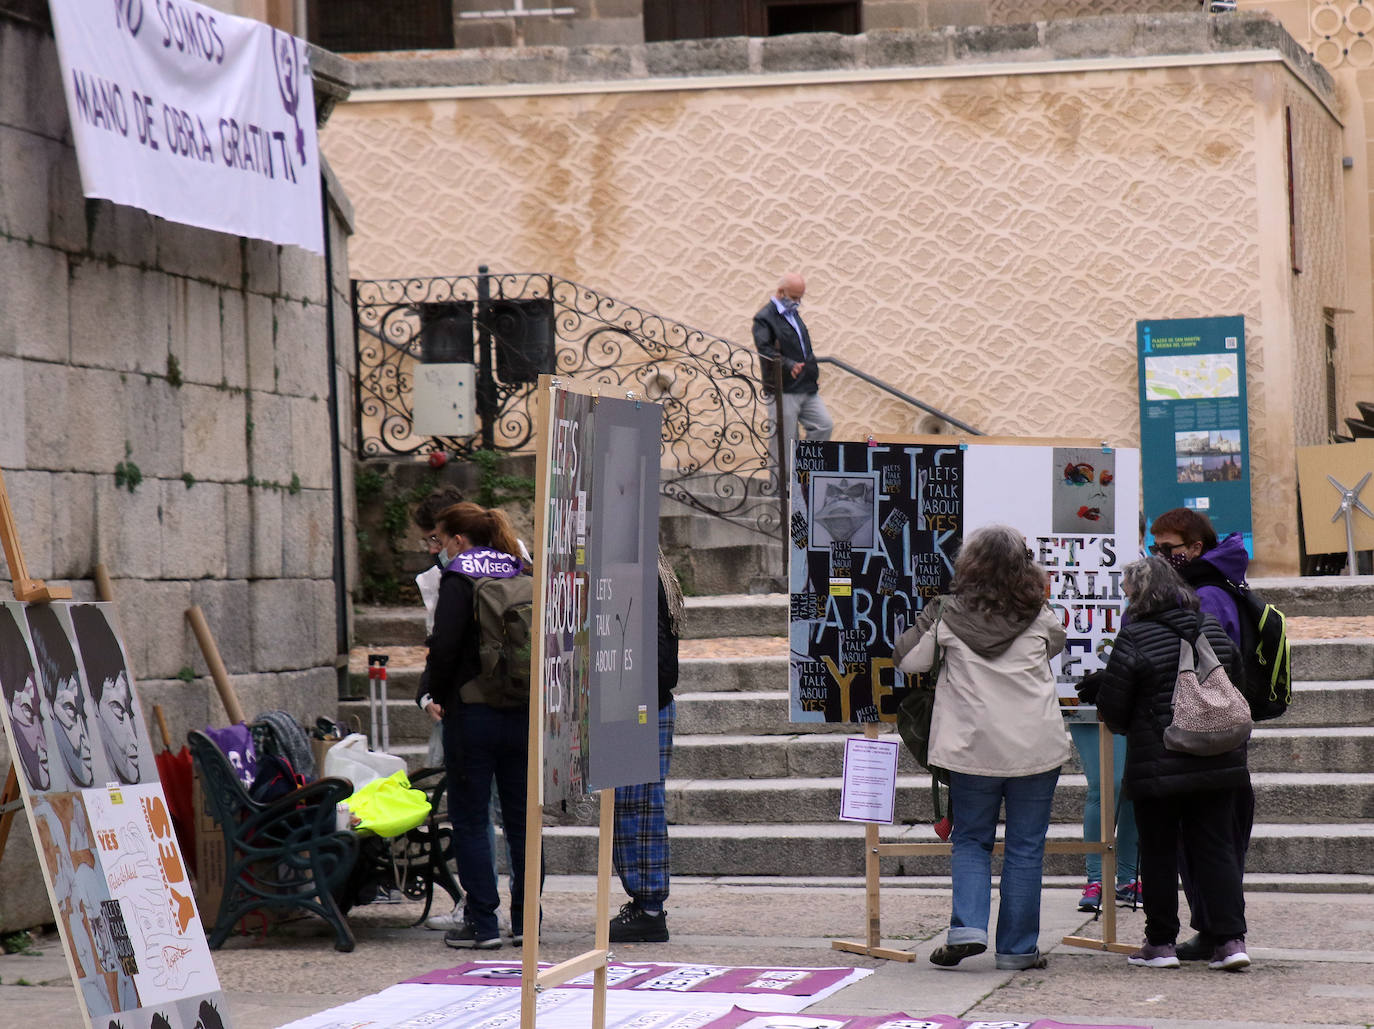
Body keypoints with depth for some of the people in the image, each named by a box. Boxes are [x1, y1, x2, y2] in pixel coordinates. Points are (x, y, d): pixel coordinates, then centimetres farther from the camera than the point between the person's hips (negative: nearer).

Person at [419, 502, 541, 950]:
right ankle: (525, 920, 15)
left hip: (473, 714, -6)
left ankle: (482, 923, 1)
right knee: (521, 819, 11)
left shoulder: (459, 580, -8)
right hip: (523, 712, 6)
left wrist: (435, 694, -2)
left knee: (470, 820, 2)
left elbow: (444, 645, -16)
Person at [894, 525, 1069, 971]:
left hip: (971, 747, 0)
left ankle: (967, 927, -4)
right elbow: (1056, 642, 18)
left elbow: (908, 660, 2)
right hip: (1036, 747, 0)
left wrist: (926, 622, 18)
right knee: (1025, 847, 8)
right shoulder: (1039, 618, -2)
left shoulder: (948, 616, -5)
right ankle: (1017, 947, 10)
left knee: (971, 841, 14)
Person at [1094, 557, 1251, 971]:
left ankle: (1161, 942, 12)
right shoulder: (1213, 629, 5)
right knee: (1215, 847, 8)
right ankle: (1230, 938, 0)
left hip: (1157, 762, -4)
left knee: (1159, 852, 7)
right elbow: (1236, 679, 13)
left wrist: (1126, 728, 13)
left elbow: (1112, 707, -9)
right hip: (1219, 761, 5)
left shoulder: (1134, 638, -12)